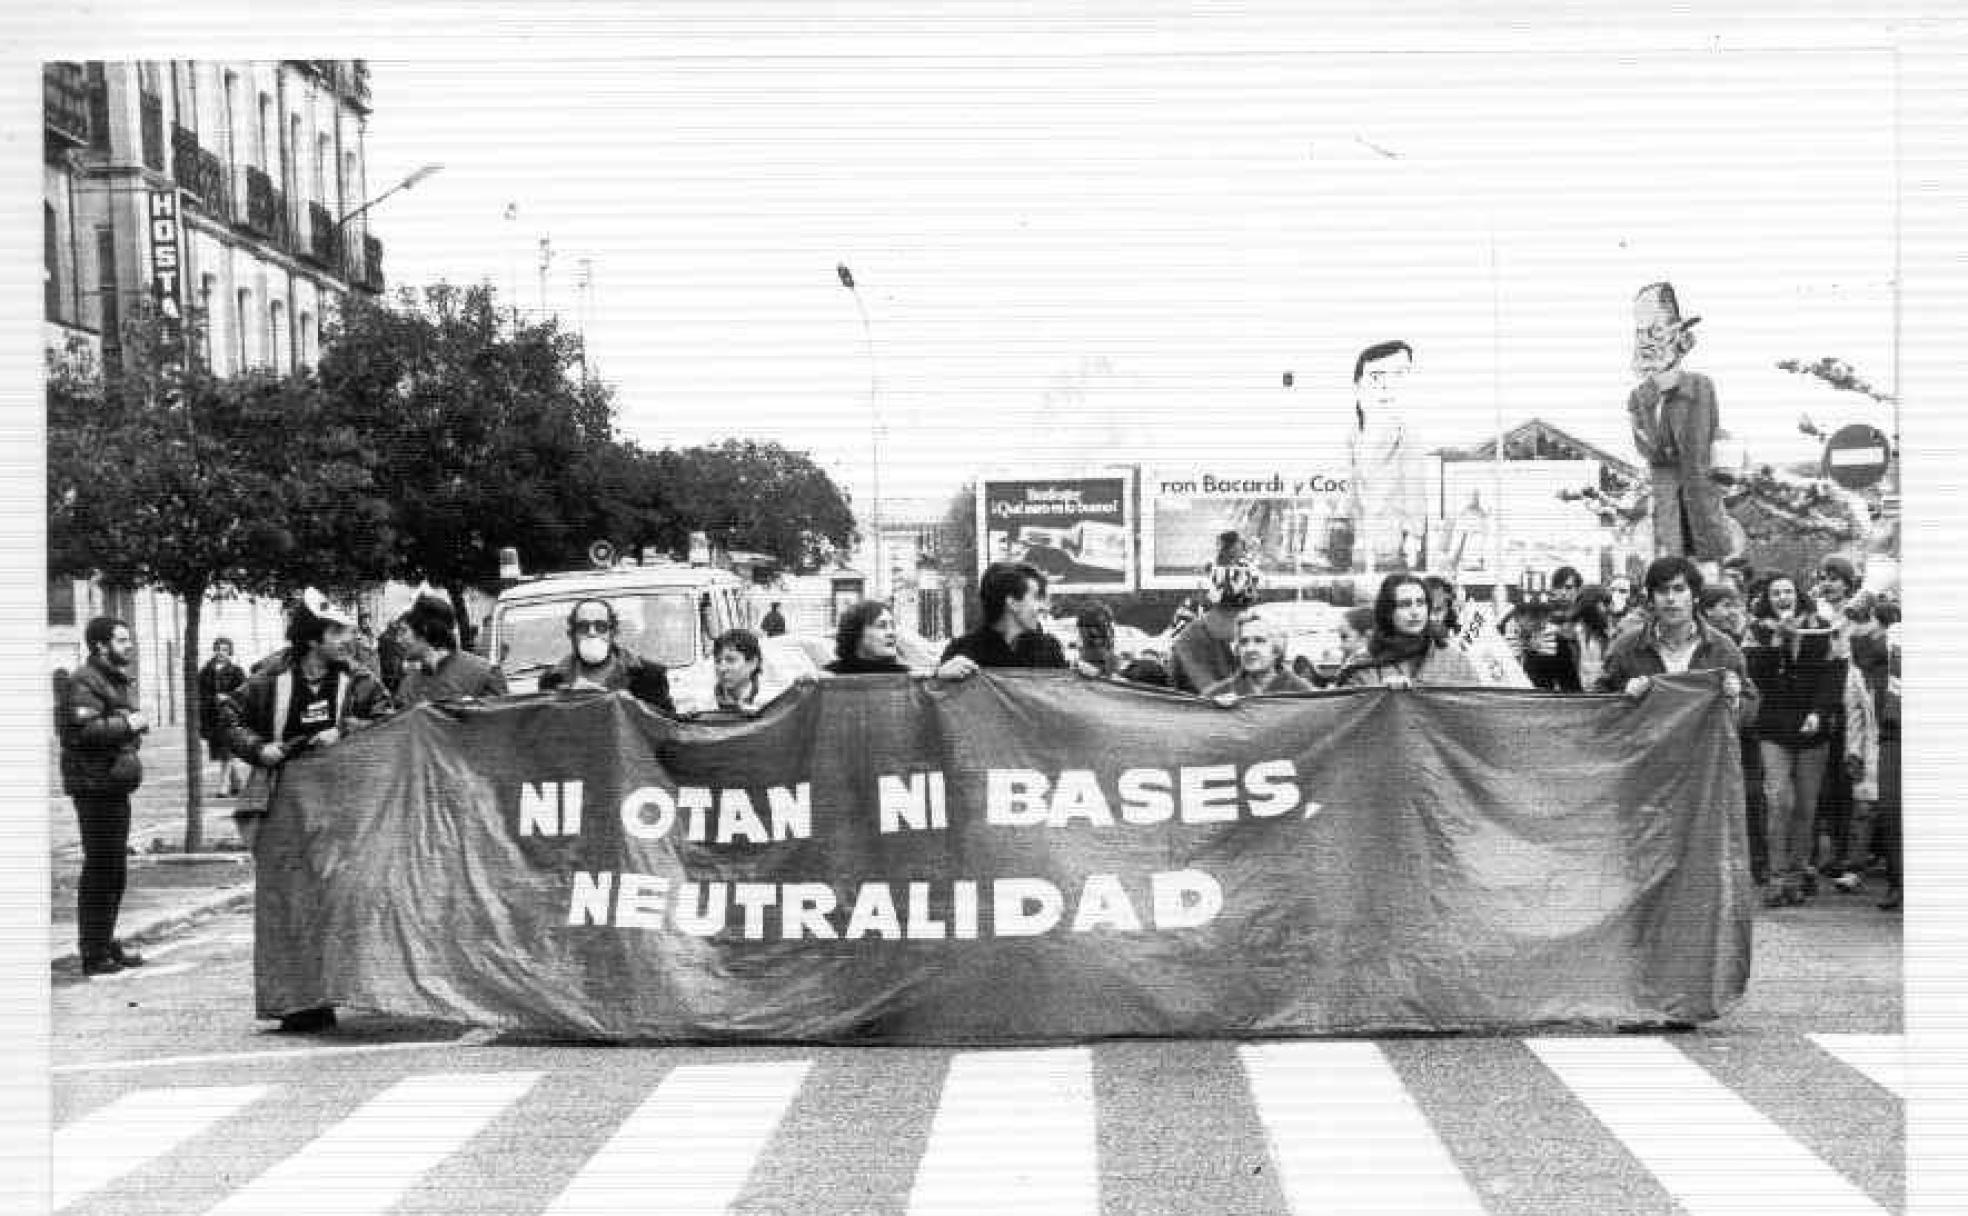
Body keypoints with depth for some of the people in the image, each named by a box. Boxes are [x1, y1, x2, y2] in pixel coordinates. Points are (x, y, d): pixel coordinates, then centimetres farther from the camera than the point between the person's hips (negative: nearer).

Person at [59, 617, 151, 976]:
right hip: (95, 785, -10)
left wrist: (135, 731, 14)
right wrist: (127, 724, -19)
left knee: (115, 869, 16)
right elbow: (82, 730, -25)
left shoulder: (120, 680, 19)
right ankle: (93, 953, -4)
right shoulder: (84, 681, -13)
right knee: (100, 868, -8)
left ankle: (106, 943, 27)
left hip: (116, 785, 10)